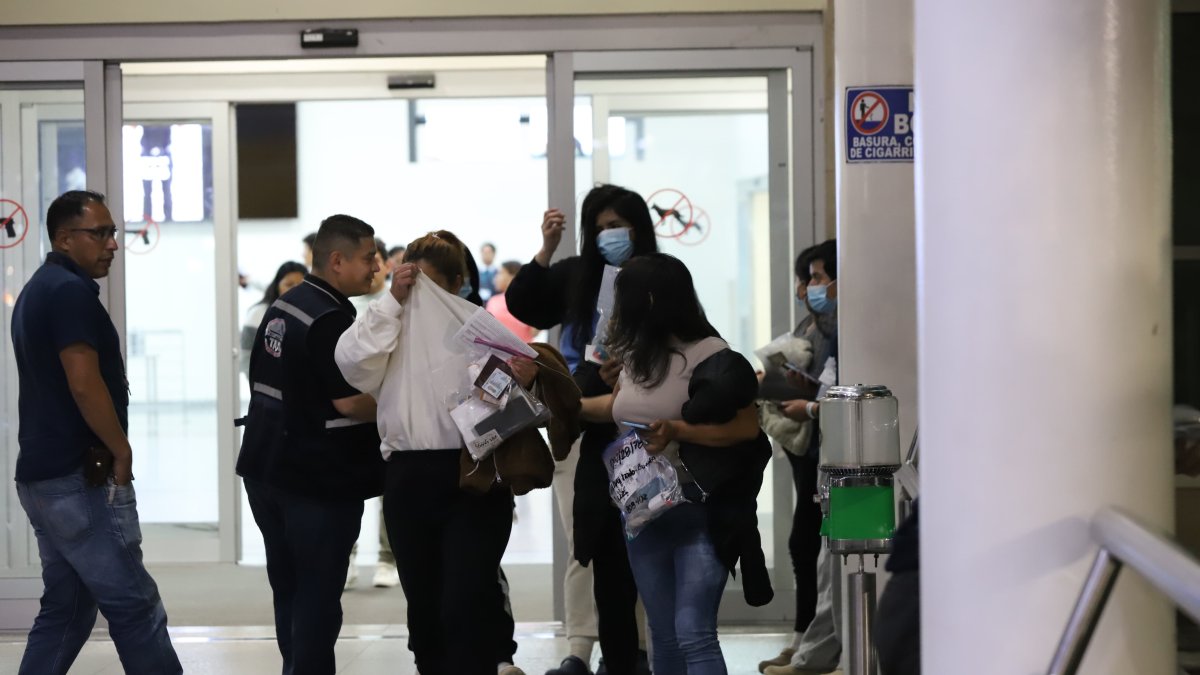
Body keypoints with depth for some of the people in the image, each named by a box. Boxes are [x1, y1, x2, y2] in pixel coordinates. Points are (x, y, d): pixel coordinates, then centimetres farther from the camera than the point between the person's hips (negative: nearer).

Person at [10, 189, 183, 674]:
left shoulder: (37, 289, 17)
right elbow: (83, 383, -22)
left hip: (41, 474, 10)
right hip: (80, 477, -10)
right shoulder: (71, 290, -14)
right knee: (134, 606, -5)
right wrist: (122, 450, -11)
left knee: (65, 607, 13)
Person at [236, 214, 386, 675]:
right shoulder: (331, 320, -19)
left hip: (267, 469, 9)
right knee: (318, 596, -1)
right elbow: (351, 402, -23)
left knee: (288, 589, 16)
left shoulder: (281, 307, 9)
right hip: (320, 480, -9)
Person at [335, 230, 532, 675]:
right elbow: (351, 361, -9)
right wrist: (393, 300, -10)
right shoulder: (394, 327, 10)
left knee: (466, 603, -10)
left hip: (473, 476, -3)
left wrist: (524, 383, -25)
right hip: (409, 477, 4)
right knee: (423, 601, 14)